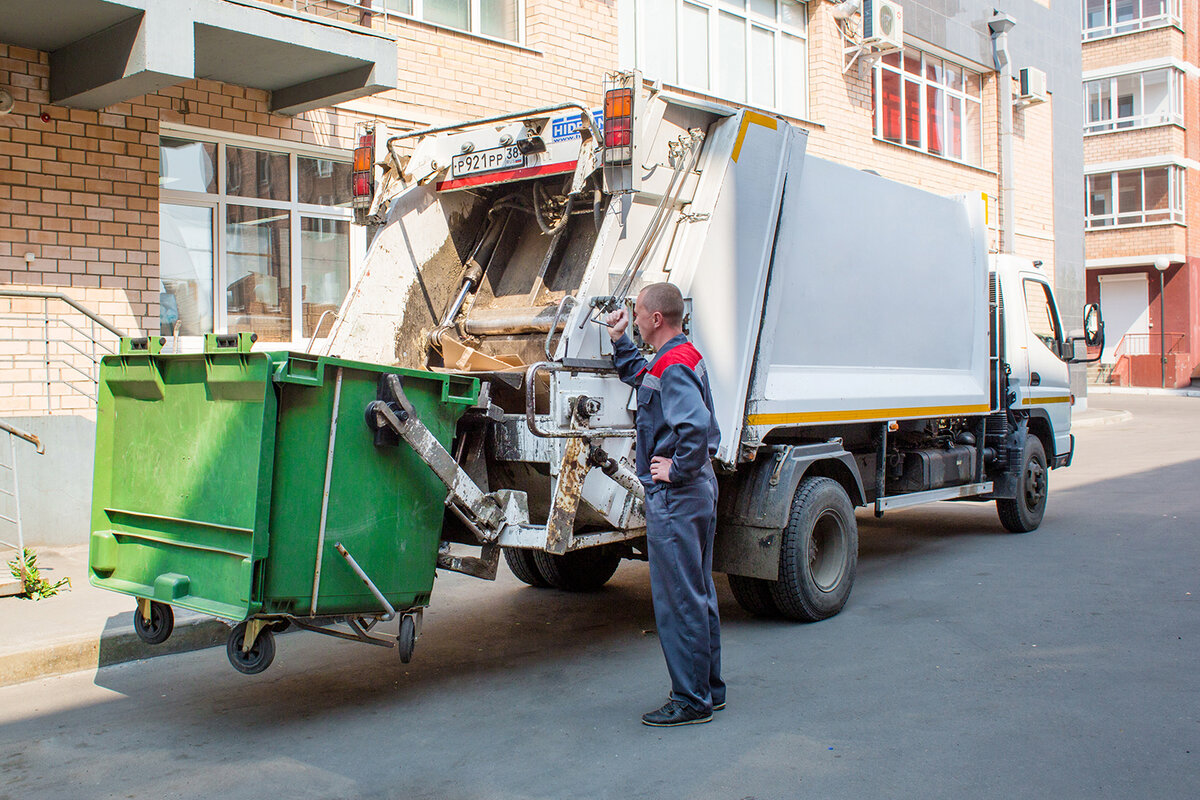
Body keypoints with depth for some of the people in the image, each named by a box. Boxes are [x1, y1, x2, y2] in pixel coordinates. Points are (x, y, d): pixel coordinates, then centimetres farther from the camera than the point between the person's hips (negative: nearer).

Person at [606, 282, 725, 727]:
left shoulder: (673, 365, -19)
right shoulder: (686, 356, 13)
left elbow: (696, 426, -35)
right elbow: (637, 377, 34)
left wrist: (677, 469, -22)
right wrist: (619, 341, 26)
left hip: (674, 495, -11)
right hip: (699, 489, 11)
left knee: (678, 600, -3)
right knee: (699, 593, 17)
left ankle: (690, 701, 5)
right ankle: (709, 688, 27)